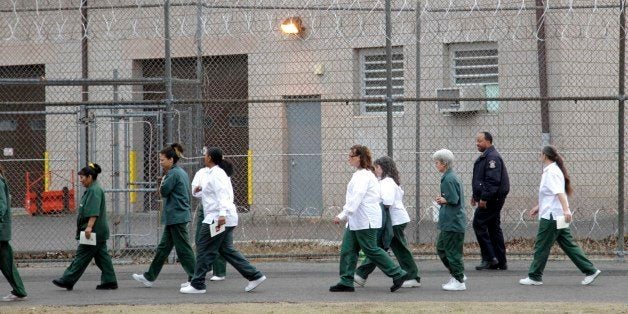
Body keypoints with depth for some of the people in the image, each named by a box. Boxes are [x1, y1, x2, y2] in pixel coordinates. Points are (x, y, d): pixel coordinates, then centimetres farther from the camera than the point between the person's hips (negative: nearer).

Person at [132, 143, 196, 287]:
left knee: (183, 248, -5)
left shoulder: (174, 174, -15)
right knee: (163, 247, 13)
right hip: (178, 215, 10)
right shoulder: (182, 173, 14)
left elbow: (163, 191, -15)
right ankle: (150, 277, 19)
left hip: (176, 216, -10)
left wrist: (162, 181, 0)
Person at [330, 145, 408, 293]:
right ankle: (346, 282, 6)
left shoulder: (363, 175, -16)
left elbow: (356, 197, -24)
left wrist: (342, 215, -29)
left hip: (365, 220, -10)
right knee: (347, 249, 6)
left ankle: (398, 274, 1)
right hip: (356, 220, 10)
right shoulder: (360, 174, 16)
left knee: (371, 250, -6)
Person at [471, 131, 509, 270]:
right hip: (493, 200, 11)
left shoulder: (492, 157, -16)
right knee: (494, 227, 11)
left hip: (491, 199, -11)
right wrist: (475, 195, 25)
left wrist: (484, 198, -25)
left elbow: (492, 180, -24)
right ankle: (500, 262, 14)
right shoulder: (485, 157, 18)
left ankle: (489, 258, -9)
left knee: (479, 224, -10)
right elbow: (480, 179, 27)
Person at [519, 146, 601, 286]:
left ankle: (535, 277, 6)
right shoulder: (552, 170, 17)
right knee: (568, 245, 9)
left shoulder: (551, 172, -14)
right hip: (558, 215, 10)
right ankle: (590, 270, 5)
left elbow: (559, 192, -26)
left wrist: (566, 210, -36)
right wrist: (539, 207, 35)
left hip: (551, 216, -10)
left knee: (541, 247, -1)